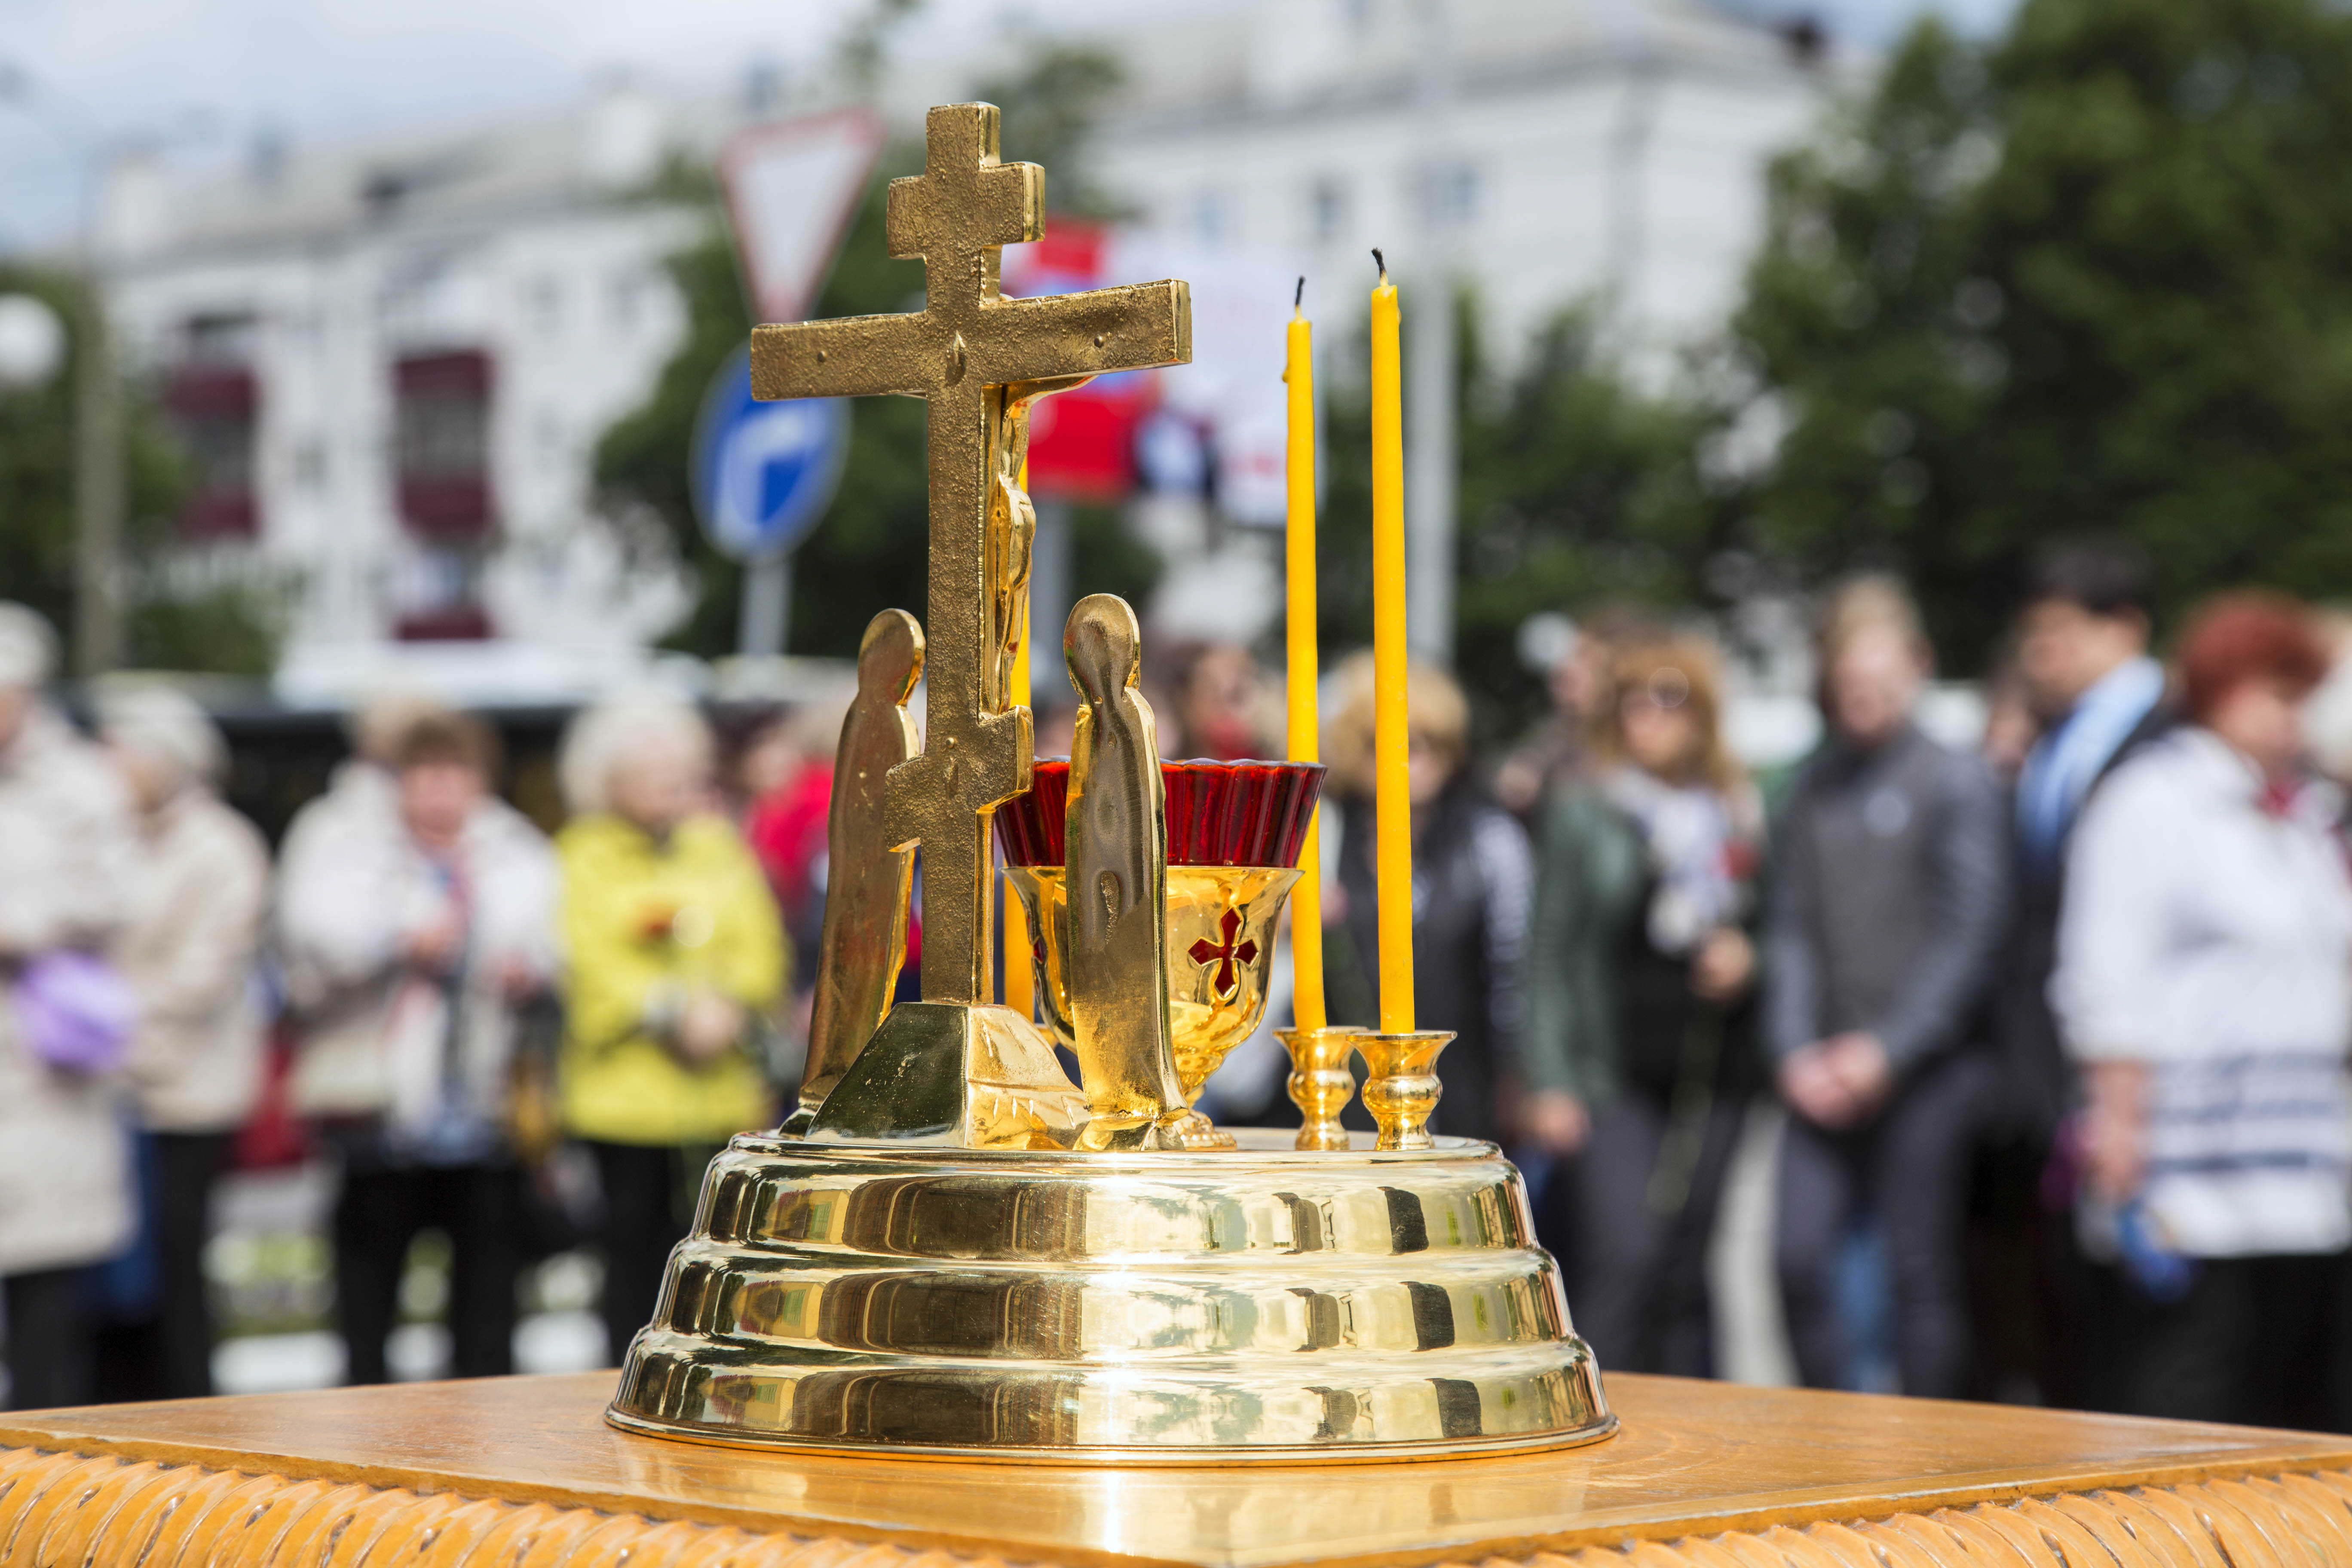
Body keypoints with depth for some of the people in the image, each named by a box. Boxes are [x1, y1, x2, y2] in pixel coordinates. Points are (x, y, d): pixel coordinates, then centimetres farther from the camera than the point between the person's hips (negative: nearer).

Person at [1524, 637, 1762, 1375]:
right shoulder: (1584, 815, 3)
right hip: (1613, 1073, -3)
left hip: (1710, 1071, 3)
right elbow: (1550, 954, 0)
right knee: (1623, 1263, -15)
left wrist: (1746, 956, -2)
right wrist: (1550, 1084, -8)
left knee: (1686, 1276, 6)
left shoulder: (1741, 818, 12)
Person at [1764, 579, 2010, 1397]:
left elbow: (1970, 936, -6)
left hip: (1925, 1071, -4)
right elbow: (1791, 930, 11)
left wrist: (1887, 1050, -11)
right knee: (1799, 1259, -4)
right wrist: (1795, 1053, -2)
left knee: (1923, 1272, -2)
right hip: (1823, 1079, 4)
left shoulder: (1957, 782, -1)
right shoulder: (1811, 790, 12)